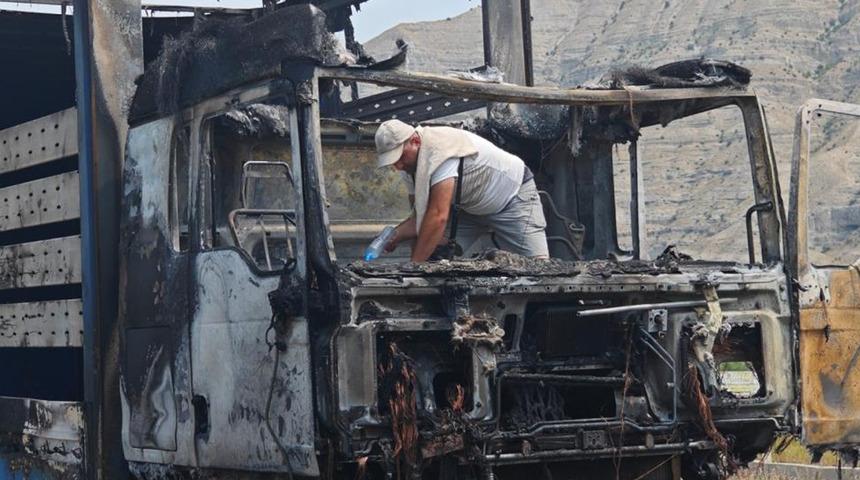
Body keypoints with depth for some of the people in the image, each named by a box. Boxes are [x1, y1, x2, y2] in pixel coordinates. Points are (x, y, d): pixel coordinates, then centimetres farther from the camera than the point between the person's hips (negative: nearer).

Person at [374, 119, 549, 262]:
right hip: (472, 208, 8)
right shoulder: (410, 165, -8)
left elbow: (438, 216, -42)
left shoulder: (440, 151, -36)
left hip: (515, 195, -8)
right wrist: (394, 236, -25)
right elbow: (419, 217, -5)